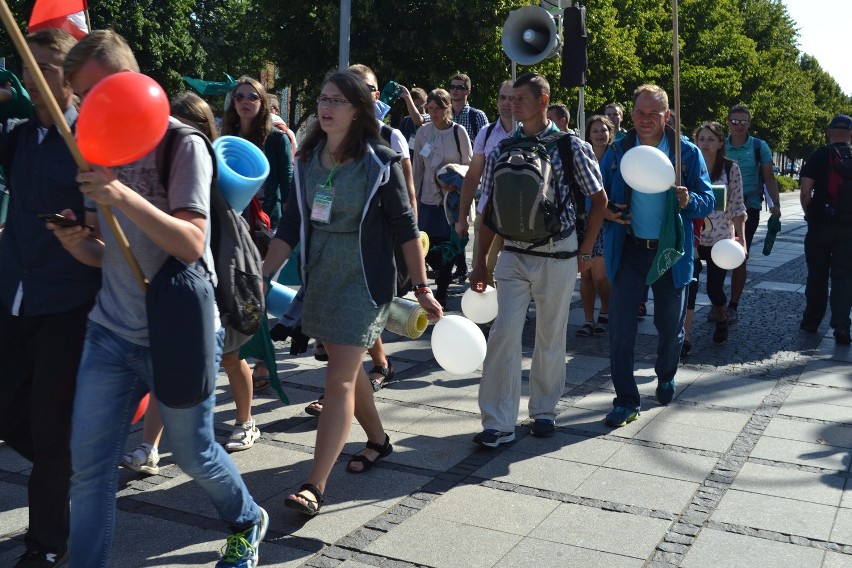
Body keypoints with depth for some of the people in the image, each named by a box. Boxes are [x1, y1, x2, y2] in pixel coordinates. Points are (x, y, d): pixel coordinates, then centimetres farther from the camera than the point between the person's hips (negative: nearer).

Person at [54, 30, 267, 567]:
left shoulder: (181, 145, -11)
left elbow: (192, 244, -21)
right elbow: (108, 255, 15)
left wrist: (123, 196, -32)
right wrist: (79, 245, -8)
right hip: (111, 332, 5)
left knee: (193, 454, 12)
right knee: (90, 467, 2)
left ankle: (247, 522, 41)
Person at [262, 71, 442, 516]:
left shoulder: (379, 161, -10)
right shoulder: (308, 159, 4)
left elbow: (405, 226, -7)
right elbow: (291, 226, 5)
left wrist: (422, 288, -6)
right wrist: (263, 277, -1)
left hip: (363, 281, -6)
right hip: (320, 277, 6)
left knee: (339, 380, -9)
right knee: (348, 369, 18)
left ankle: (314, 487, -7)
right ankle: (378, 440, 41)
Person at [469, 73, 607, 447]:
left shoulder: (571, 147, -4)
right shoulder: (501, 150, 3)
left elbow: (599, 199, 5)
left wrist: (586, 251, 3)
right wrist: (480, 263, 4)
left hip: (557, 257, -1)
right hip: (514, 255, 1)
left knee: (551, 337, 9)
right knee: (504, 334, -8)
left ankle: (544, 410, 28)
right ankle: (498, 423, -1)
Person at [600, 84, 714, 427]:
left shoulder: (688, 153, -2)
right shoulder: (617, 152, 1)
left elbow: (708, 200, -1)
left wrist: (689, 201, -23)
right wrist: (606, 211, -16)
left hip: (671, 251, 0)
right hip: (628, 250, 0)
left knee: (670, 326, 14)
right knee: (620, 327, -5)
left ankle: (666, 377, 43)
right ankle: (626, 401, 6)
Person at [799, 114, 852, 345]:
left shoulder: (818, 157, -3)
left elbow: (805, 192, -9)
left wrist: (809, 213, 6)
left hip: (820, 224, 0)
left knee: (817, 274, 12)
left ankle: (812, 320, 21)